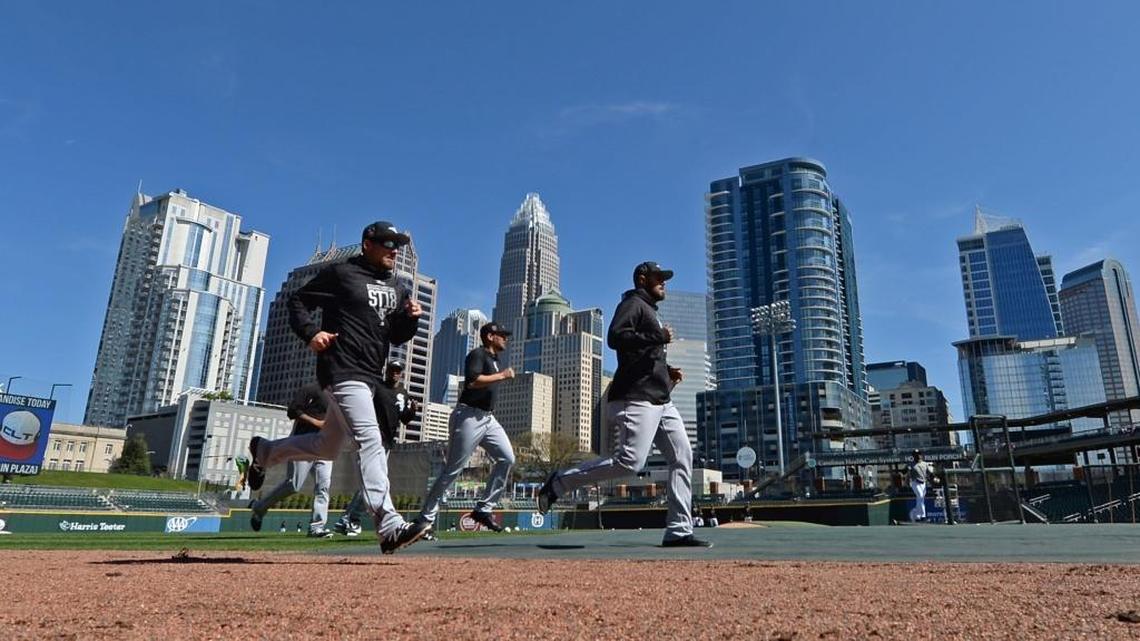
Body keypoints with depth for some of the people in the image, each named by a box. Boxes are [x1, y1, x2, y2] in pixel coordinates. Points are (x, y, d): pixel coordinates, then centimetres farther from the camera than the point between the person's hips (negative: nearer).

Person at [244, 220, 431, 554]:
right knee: (370, 440, -20)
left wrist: (411, 318, -3)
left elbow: (398, 337, 17)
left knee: (327, 446, 18)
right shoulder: (340, 273, -2)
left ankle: (264, 450, 42)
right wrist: (311, 332, -15)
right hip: (342, 371, -8)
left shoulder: (397, 287, 16)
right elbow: (298, 301, 2)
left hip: (370, 377, 8)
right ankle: (390, 526, -25)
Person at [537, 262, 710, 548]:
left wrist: (667, 372, 16)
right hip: (636, 399, -10)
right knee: (629, 462, -20)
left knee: (683, 458, 3)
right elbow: (615, 337, -21)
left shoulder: (650, 312, 28)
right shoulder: (633, 304, -2)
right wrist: (658, 336, -17)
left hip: (661, 401, 10)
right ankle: (559, 483, -5)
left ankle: (679, 532, 6)